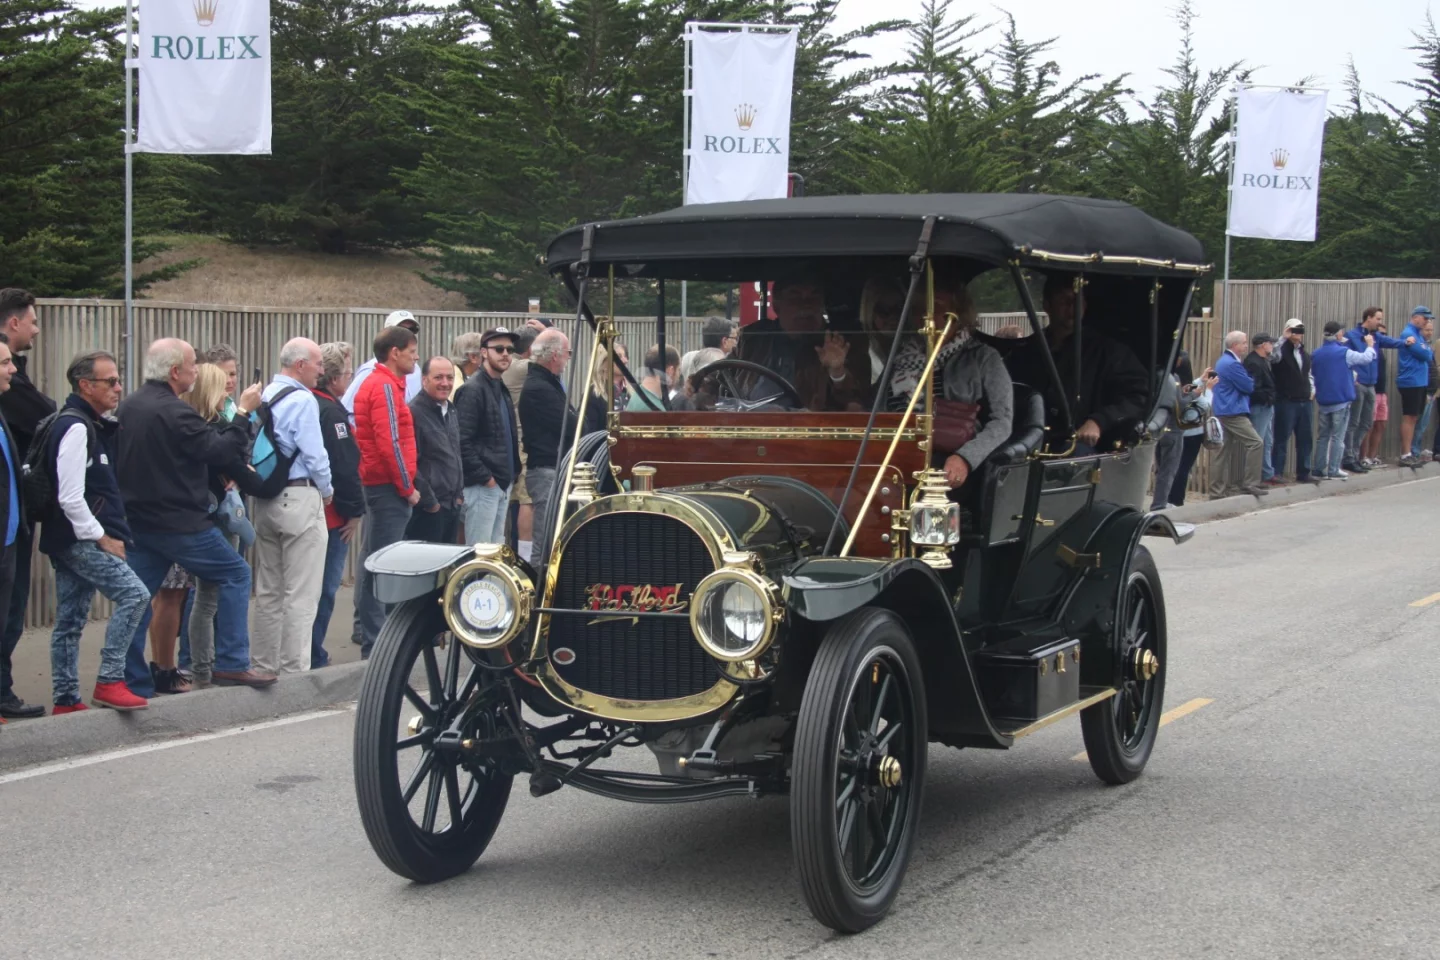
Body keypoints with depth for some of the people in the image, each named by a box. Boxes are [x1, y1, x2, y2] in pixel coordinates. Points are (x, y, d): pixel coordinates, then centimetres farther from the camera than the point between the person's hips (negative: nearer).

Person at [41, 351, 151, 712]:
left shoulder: (94, 426, 16)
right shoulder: (76, 428, -15)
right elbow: (70, 497, -20)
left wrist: (104, 534, 11)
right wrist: (103, 538, -15)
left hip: (77, 540, 10)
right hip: (78, 538, -10)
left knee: (70, 621, 12)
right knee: (134, 593, -16)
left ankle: (66, 700, 17)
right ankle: (109, 682, -12)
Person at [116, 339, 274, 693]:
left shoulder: (128, 407, 9)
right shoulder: (174, 412, -18)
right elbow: (220, 451, -17)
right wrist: (243, 413, -7)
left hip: (137, 520, 8)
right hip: (179, 523, -8)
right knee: (235, 573, 6)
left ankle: (133, 684, 9)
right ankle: (231, 663, 4)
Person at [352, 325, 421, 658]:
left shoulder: (376, 383, 18)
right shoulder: (385, 387, -13)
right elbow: (389, 443, -20)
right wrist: (407, 486, -14)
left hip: (378, 484, 11)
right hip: (388, 486, -11)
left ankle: (370, 635, 23)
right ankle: (375, 643, -7)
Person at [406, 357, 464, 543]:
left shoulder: (451, 411, 15)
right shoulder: (414, 412, -14)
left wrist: (459, 493, 16)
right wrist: (429, 501, -15)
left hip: (453, 505, 9)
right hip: (428, 509, -9)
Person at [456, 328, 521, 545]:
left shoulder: (502, 390, 16)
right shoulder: (473, 390, -12)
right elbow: (463, 442, -18)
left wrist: (512, 472, 12)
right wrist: (484, 476, -18)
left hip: (503, 484, 9)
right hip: (482, 486, -9)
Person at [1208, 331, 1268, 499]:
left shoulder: (1223, 361, 18)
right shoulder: (1232, 364, -16)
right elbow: (1249, 386, -12)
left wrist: (1248, 381, 5)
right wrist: (1251, 380, 8)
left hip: (1224, 412, 11)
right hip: (1233, 412, -11)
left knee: (1226, 450, 11)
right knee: (1256, 442, -11)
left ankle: (1218, 489, 11)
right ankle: (1250, 484, -11)